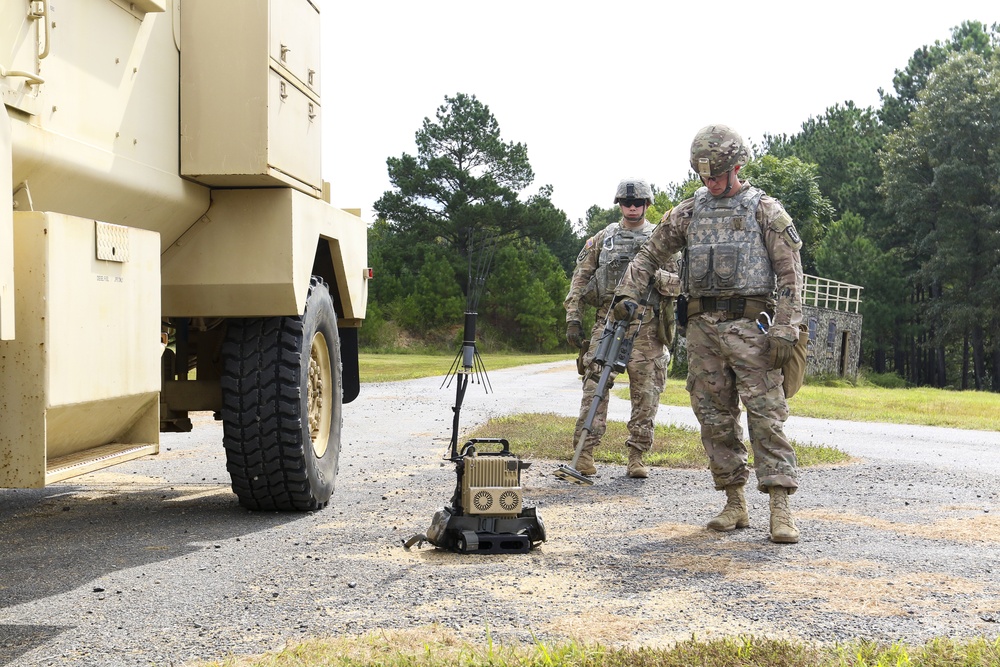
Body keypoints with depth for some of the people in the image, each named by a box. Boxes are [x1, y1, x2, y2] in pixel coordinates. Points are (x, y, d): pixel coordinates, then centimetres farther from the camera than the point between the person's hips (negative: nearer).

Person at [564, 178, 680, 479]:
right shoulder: (602, 238, 13)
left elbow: (678, 282, 6)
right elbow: (580, 277, 11)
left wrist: (653, 274, -14)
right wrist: (573, 316, 1)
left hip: (646, 325, 0)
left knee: (646, 391, 0)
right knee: (595, 384, -8)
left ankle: (637, 456, 8)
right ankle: (584, 452, -6)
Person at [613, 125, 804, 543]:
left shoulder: (765, 210, 1)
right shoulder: (687, 213, 14)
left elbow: (789, 272, -3)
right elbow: (649, 255, 20)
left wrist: (785, 329, -12)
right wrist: (627, 294, 3)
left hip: (750, 325, -4)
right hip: (702, 327, 5)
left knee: (766, 415, -8)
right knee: (715, 419, 5)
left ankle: (780, 509, -8)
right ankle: (734, 504, 14)